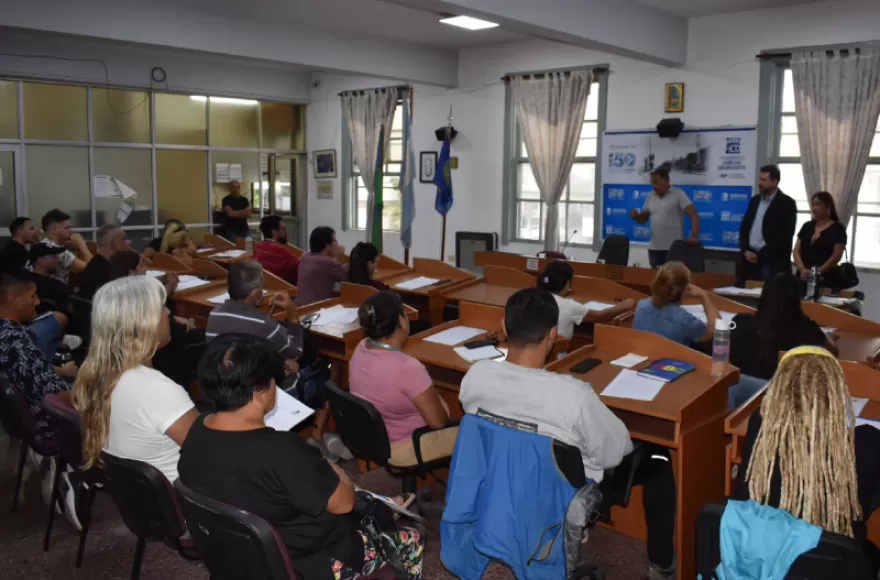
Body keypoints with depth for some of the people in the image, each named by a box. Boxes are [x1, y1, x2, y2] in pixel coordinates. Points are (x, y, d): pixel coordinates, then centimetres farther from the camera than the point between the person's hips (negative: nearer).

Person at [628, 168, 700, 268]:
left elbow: (694, 215, -12)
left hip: (673, 248, -5)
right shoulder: (651, 197, 11)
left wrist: (694, 235, -26)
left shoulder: (678, 194, -6)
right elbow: (643, 219, 17)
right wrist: (635, 216, -6)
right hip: (654, 248, 5)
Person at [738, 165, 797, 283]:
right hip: (750, 258, 6)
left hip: (773, 263, -5)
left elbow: (785, 235, -13)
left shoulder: (786, 203, -5)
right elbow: (744, 228, 14)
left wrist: (760, 255, -14)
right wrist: (745, 251, -3)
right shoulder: (754, 201, 15)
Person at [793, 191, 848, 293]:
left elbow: (837, 255, -9)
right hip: (804, 279, 4)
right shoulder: (807, 227, 14)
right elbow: (796, 251, 8)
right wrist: (802, 269, -9)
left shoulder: (838, 229, 1)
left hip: (826, 280, -4)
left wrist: (818, 272, -19)